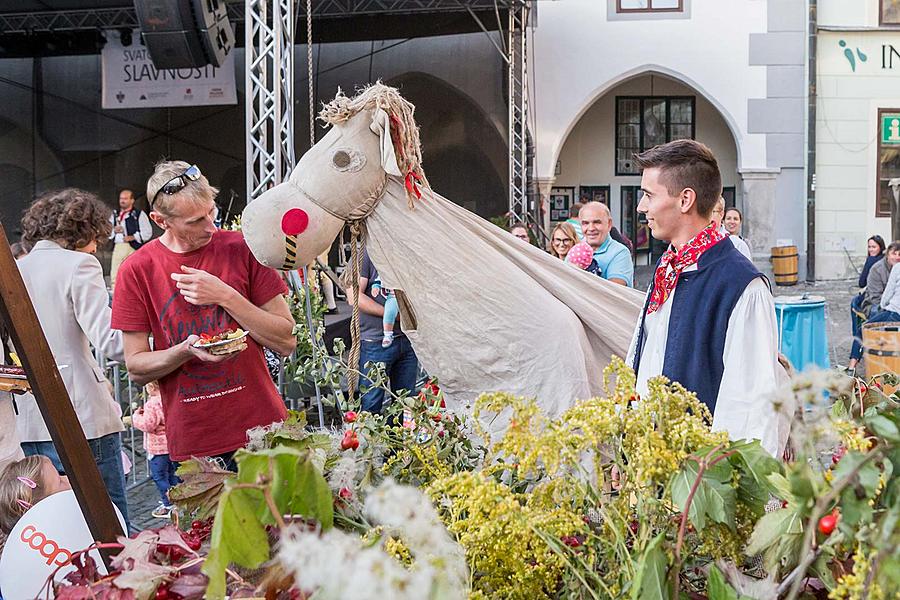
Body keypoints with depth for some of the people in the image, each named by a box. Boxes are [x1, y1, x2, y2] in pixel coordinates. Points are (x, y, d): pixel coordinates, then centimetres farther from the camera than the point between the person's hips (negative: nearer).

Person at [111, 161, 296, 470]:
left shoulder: (241, 248, -2)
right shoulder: (136, 270, -3)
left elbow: (286, 342, -4)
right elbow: (135, 367, -1)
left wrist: (226, 296, -15)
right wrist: (187, 350, -20)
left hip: (261, 428, 1)